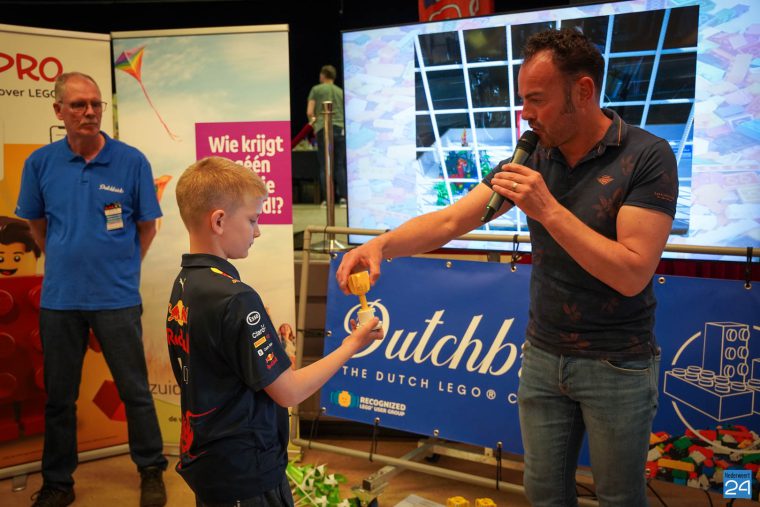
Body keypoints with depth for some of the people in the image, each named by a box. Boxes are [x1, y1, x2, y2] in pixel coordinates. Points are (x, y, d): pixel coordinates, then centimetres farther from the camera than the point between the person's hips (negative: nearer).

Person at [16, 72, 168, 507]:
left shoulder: (131, 161, -6)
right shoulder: (41, 163, 0)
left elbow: (147, 227, 4)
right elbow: (37, 225, 14)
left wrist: (120, 269, 6)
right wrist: (68, 263, 13)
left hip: (117, 298, -2)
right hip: (59, 299, 2)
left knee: (135, 390, 6)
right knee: (59, 396, 13)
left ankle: (152, 471, 23)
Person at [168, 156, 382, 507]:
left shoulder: (183, 285, 2)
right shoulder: (234, 297, -24)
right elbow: (289, 392, -19)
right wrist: (350, 347, -9)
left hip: (204, 460, 9)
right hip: (246, 478, -8)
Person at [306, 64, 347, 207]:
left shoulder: (316, 89, 7)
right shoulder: (340, 91, 16)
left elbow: (309, 112, 1)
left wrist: (313, 121, 19)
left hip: (323, 129, -3)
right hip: (340, 128, 3)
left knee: (325, 166, 1)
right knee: (340, 165, 7)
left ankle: (327, 199, -1)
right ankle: (343, 197, -1)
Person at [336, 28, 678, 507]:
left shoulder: (646, 156, -15)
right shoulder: (532, 159, 0)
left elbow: (633, 274, -22)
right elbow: (449, 221, -6)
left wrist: (549, 210, -27)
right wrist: (382, 243, -23)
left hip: (617, 364, -4)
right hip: (543, 355, 5)